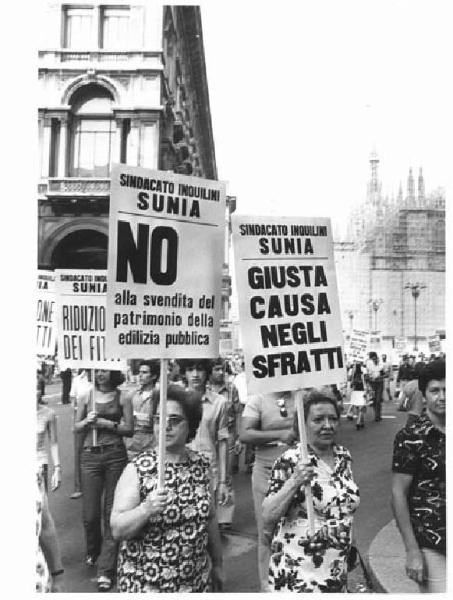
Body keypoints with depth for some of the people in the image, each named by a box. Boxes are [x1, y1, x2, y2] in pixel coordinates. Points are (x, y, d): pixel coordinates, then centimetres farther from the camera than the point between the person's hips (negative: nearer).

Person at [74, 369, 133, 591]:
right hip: (90, 456, 2)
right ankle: (93, 551, 36)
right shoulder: (85, 397, 5)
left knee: (111, 512, 1)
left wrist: (108, 424, -13)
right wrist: (87, 421, -9)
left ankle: (106, 570, 9)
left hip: (115, 455, -1)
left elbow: (130, 430, 0)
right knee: (90, 513, 5)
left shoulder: (122, 398, 0)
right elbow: (76, 427, 12)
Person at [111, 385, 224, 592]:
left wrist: (217, 564, 14)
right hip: (144, 582, -3)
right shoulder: (137, 468, -14)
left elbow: (210, 519, 8)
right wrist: (146, 508, -32)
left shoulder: (201, 465, -3)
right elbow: (117, 529, -17)